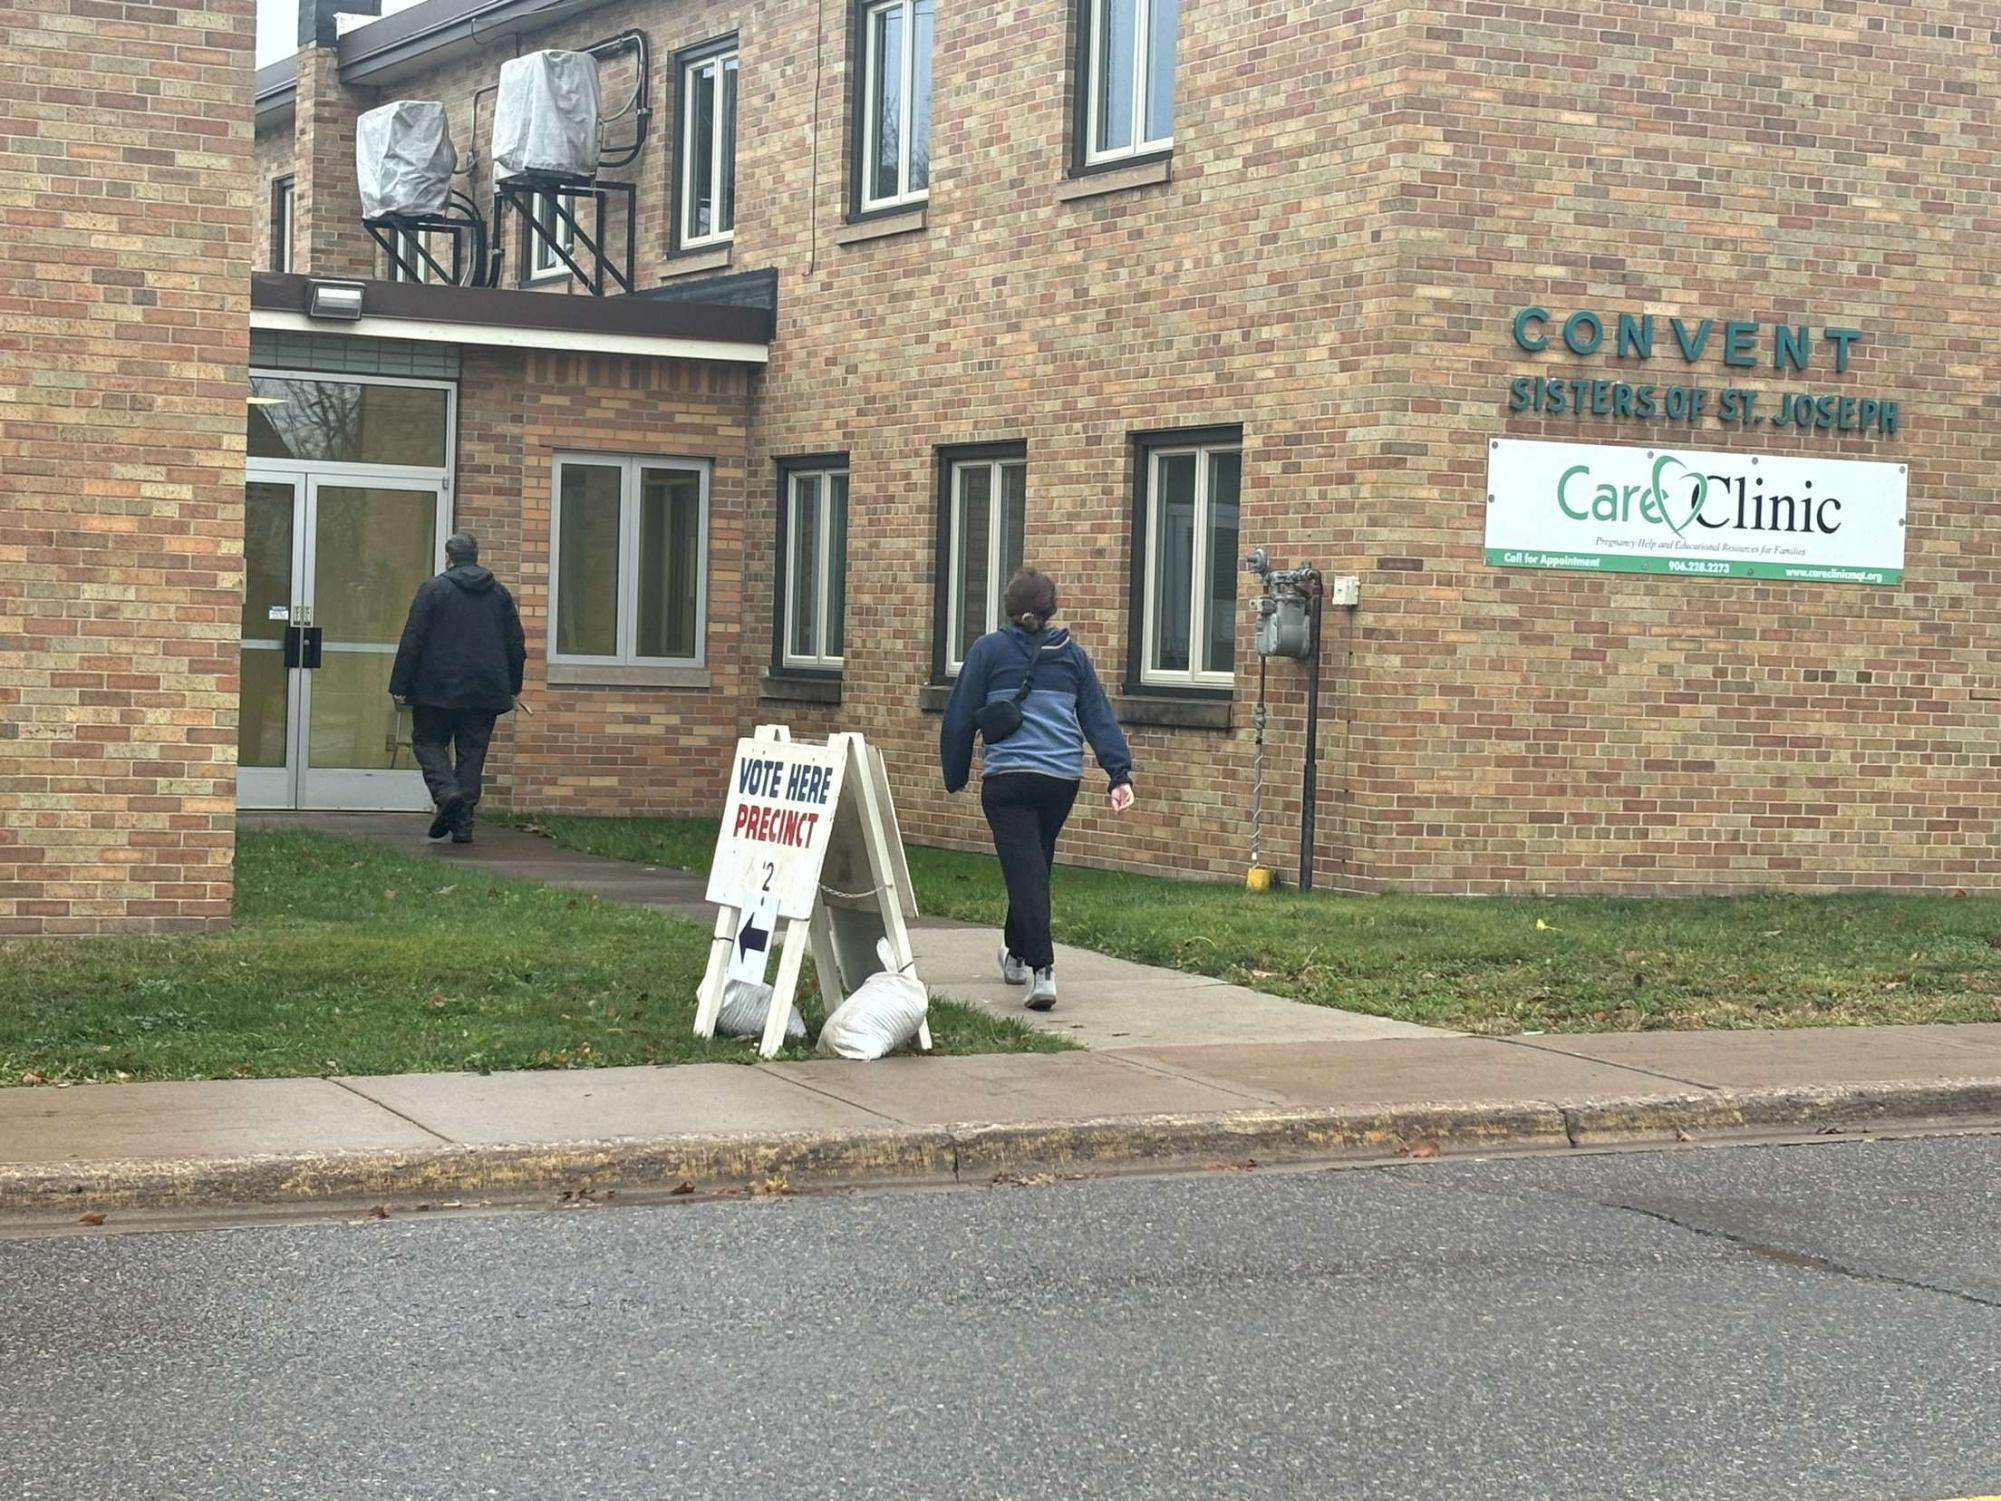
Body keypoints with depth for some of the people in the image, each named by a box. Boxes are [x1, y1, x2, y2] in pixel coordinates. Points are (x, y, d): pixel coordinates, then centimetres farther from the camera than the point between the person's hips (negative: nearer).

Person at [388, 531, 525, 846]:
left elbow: (412, 640, -6)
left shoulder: (433, 589, -3)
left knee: (429, 742, 9)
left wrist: (400, 685, -3)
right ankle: (464, 824, 4)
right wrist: (513, 687, 21)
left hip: (438, 689, -4)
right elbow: (517, 646, 12)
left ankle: (447, 792, -16)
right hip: (486, 691, 4)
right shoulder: (500, 594, 10)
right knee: (472, 754, 8)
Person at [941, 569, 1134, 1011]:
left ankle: (1042, 968, -21)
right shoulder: (1072, 654, 12)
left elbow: (960, 718, 5)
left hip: (1007, 777, -4)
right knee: (1036, 864, 20)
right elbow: (1099, 717, 8)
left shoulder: (988, 650, 3)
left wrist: (955, 776, 14)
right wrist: (1120, 773, 6)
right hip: (1063, 778, 4)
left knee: (1025, 870, -7)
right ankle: (1016, 953, 37)